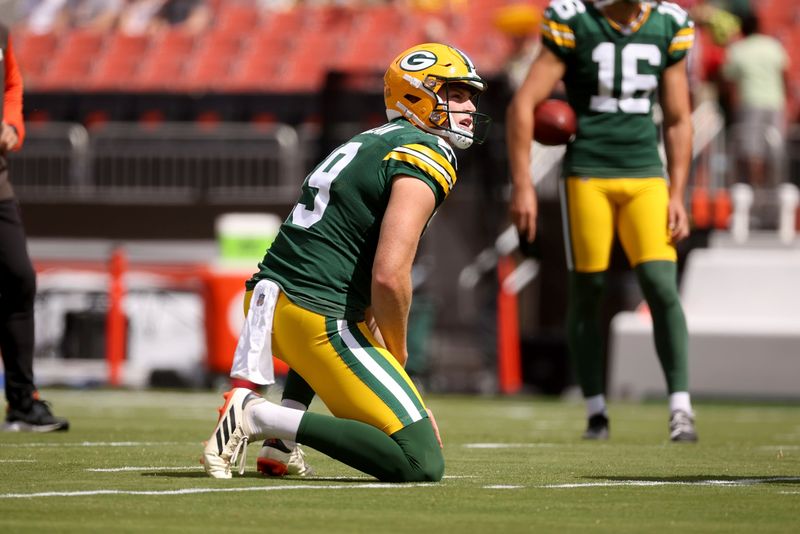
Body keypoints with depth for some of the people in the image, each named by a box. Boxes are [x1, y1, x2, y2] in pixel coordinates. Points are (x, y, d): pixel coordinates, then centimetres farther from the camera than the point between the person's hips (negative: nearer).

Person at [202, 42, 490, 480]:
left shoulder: (370, 144, 22)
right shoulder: (426, 159, -8)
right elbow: (390, 276, -20)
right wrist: (397, 356, -3)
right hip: (318, 319, -9)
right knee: (424, 465, -12)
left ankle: (278, 444, 24)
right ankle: (263, 416, -14)